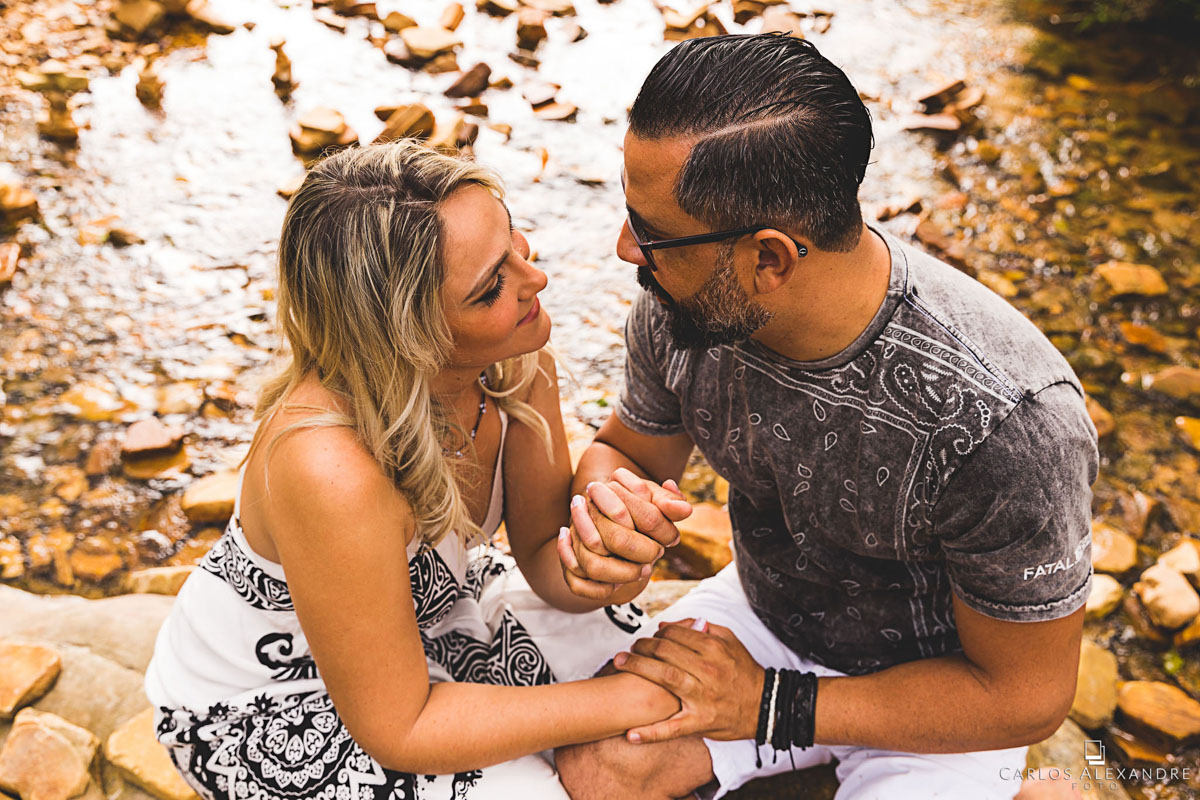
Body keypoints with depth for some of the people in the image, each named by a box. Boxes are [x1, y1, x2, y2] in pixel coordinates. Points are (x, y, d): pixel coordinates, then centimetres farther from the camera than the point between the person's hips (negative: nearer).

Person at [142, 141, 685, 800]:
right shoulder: (331, 473, -40)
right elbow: (396, 727, -28)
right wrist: (633, 702, -25)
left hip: (420, 613, 6)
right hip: (257, 704, -6)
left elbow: (543, 551, -8)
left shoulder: (514, 360, -20)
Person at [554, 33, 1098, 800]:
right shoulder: (682, 310, -20)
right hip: (765, 613, 4)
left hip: (941, 692, -3)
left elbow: (1026, 696, -22)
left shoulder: (1007, 422, -36)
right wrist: (604, 500, -25)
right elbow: (629, 449, 1)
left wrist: (774, 706, -21)